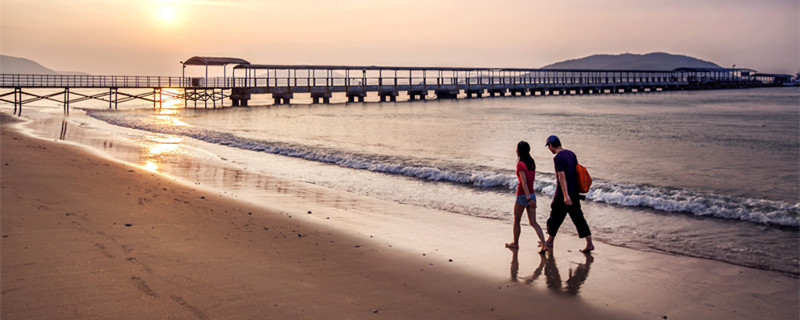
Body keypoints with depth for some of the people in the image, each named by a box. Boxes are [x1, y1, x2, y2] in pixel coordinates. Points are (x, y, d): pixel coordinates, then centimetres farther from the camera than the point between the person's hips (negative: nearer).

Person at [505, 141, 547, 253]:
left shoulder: (520, 164, -16)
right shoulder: (532, 163, 7)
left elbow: (524, 182, -21)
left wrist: (528, 199, -24)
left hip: (522, 195, -6)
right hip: (532, 194, 7)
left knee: (516, 221, 14)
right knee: (533, 222, 6)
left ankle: (515, 243, 27)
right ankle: (544, 245, -6)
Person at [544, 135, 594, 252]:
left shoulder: (557, 158, -16)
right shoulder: (571, 154, 9)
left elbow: (562, 176, -23)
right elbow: (577, 171, 17)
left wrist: (565, 195, -28)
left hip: (562, 195, -7)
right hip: (574, 193, 7)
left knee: (555, 217, 10)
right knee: (578, 218, 8)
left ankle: (549, 242, 24)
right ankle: (589, 243, 3)